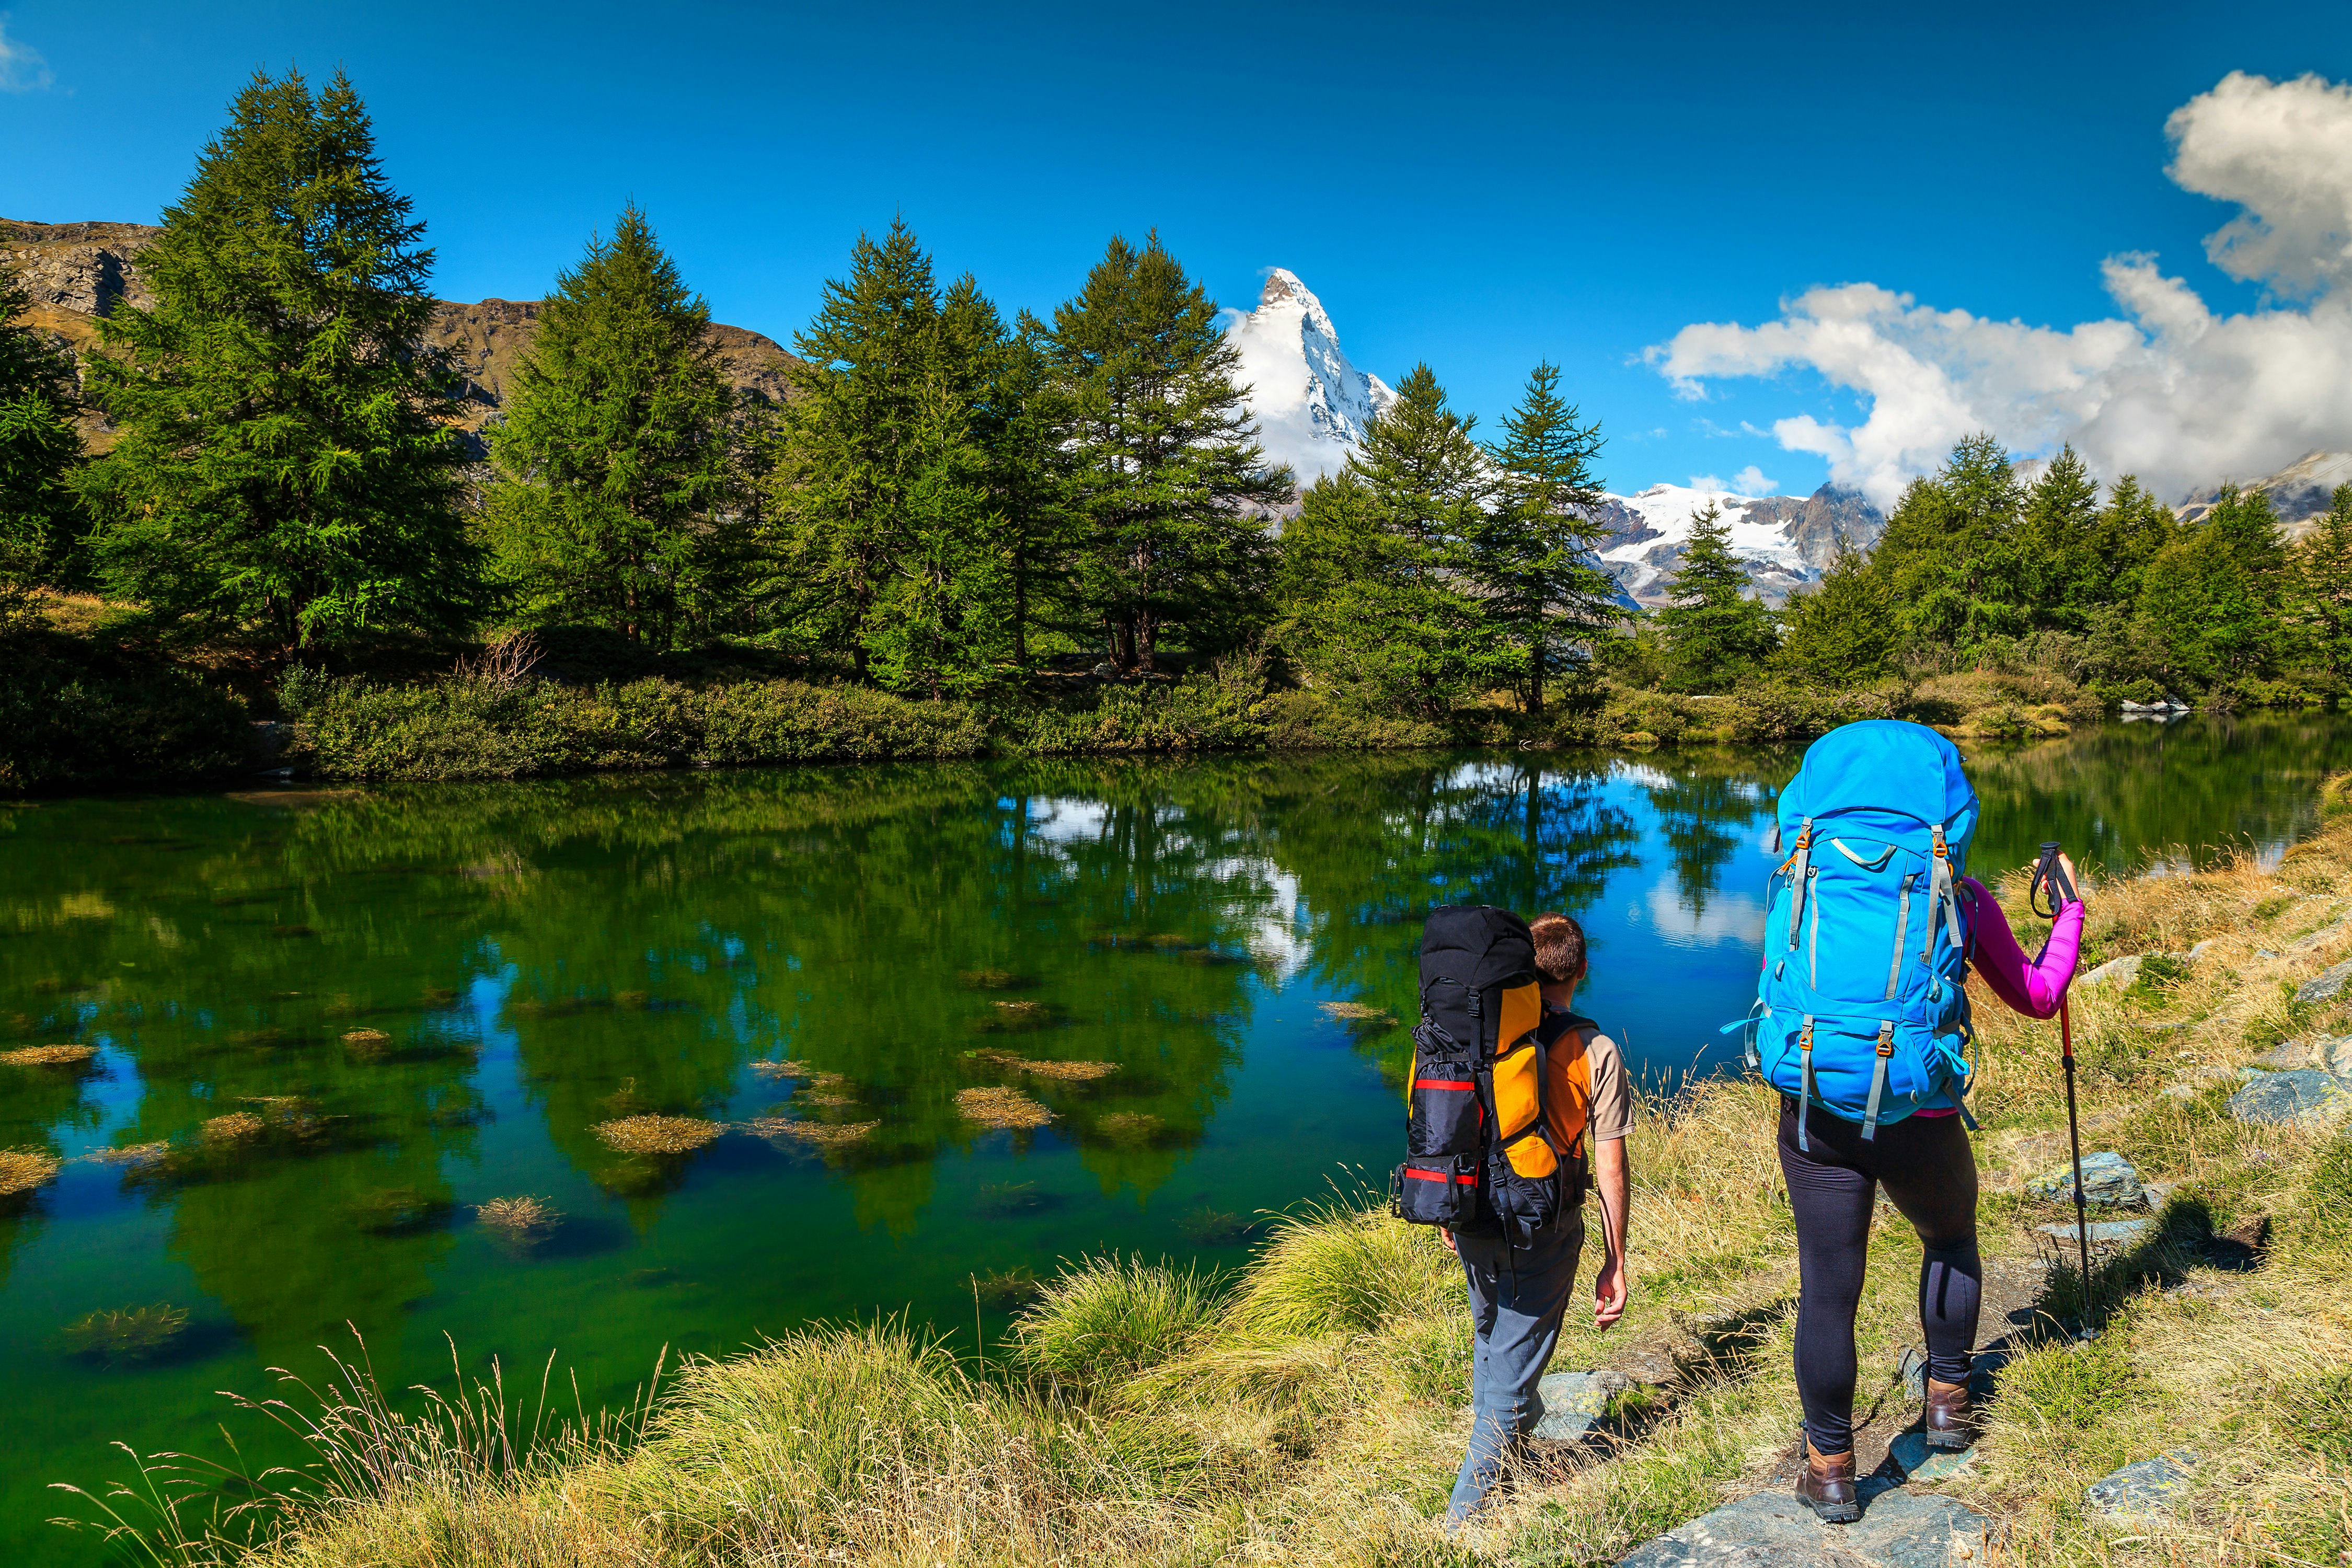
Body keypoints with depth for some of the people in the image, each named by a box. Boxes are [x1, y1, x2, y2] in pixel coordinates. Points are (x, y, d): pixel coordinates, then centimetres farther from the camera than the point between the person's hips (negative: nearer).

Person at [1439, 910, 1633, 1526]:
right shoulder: (1596, 1052, -10)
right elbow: (1610, 1170, -9)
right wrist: (1615, 1264, 0)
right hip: (1543, 1230, -3)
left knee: (1490, 1340, 27)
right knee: (1513, 1370, 7)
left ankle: (1500, 1444, 44)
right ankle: (1466, 1518, 13)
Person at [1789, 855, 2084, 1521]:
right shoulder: (1960, 894, 1)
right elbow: (2037, 997, 11)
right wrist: (2069, 906, 22)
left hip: (1817, 1113, 0)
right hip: (1920, 1120, 0)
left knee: (1828, 1291, 7)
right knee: (1951, 1240, 31)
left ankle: (1830, 1472, 15)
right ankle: (1947, 1404, 39)